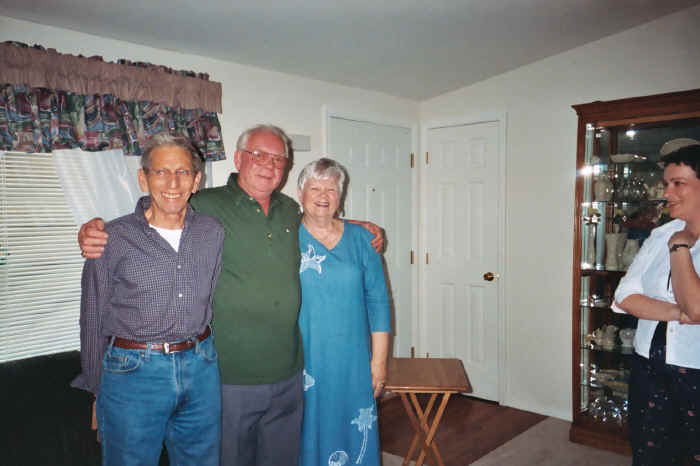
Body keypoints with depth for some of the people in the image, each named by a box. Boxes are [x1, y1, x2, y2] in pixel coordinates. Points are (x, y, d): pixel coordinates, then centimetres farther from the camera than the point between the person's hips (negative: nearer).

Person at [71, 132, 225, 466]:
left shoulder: (213, 232, 2)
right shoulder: (114, 238, -7)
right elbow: (93, 320, 0)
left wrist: (202, 354, 10)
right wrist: (98, 391, 4)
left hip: (201, 371, 3)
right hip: (133, 374, -3)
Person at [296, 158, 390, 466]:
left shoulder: (360, 239, 4)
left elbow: (377, 300, 5)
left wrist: (379, 359, 2)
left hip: (352, 363, 2)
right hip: (302, 362, -2)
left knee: (353, 432, 12)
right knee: (308, 433, 9)